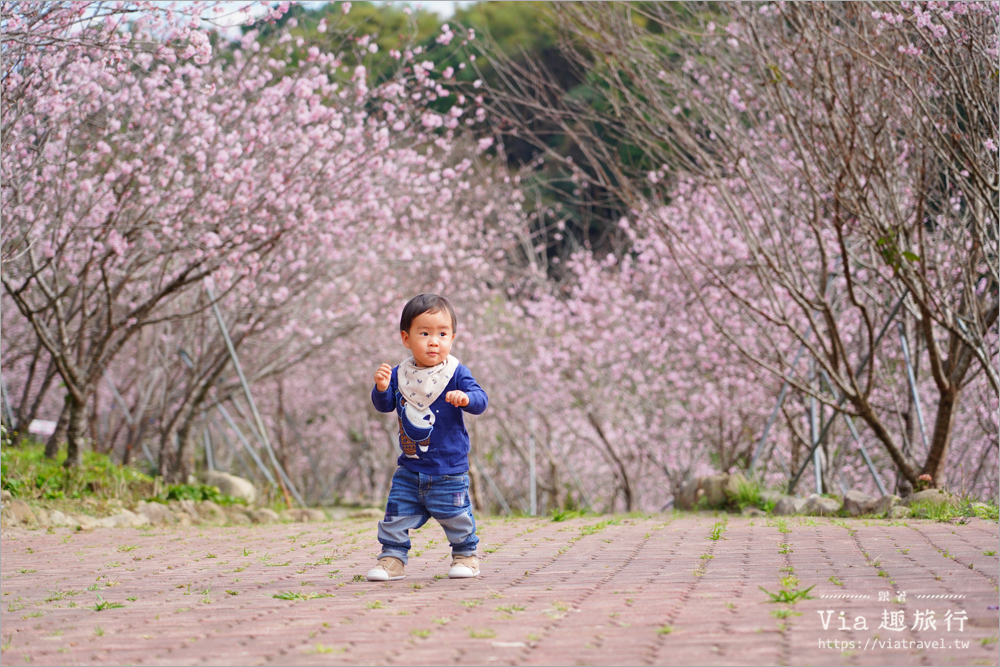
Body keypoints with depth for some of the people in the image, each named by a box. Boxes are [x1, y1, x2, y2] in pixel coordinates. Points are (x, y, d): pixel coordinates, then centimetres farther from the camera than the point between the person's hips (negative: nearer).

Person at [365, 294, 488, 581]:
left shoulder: (456, 373, -10)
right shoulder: (400, 374, 1)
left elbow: (480, 400, -17)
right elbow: (384, 405, 4)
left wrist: (466, 398, -39)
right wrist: (381, 388, -17)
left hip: (449, 468, -3)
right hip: (410, 468, 3)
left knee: (455, 516, 5)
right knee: (396, 514, 3)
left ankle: (466, 555, 25)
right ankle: (392, 559, 15)